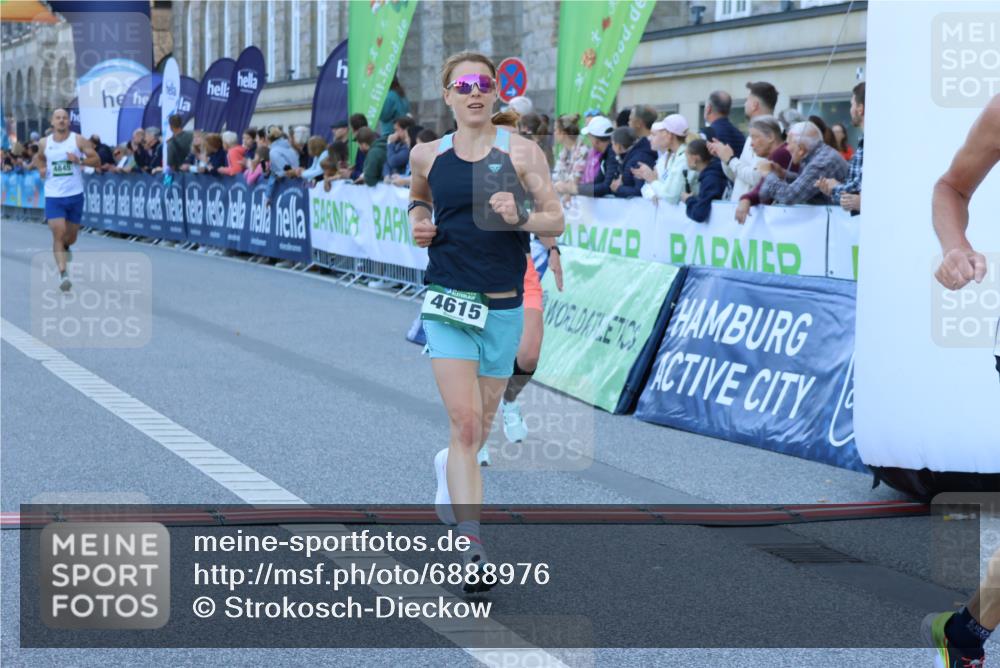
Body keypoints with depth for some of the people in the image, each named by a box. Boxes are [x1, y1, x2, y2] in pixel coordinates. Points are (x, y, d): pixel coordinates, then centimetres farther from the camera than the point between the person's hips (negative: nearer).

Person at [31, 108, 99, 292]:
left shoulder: (79, 141, -4)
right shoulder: (44, 143, 3)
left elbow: (97, 160, -3)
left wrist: (80, 160, -20)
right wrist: (41, 168, 2)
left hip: (75, 195, 0)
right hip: (53, 196, 0)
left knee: (71, 236, 14)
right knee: (58, 234, -15)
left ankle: (66, 246, 52)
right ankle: (63, 274, -19)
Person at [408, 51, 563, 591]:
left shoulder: (522, 152, 0)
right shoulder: (427, 155, 5)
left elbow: (557, 221, -1)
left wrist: (521, 218, -20)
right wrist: (418, 220, 4)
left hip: (503, 304, 1)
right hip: (447, 300, -1)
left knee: (482, 425, 15)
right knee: (464, 423, -14)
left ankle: (450, 468, 50)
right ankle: (471, 547, -15)